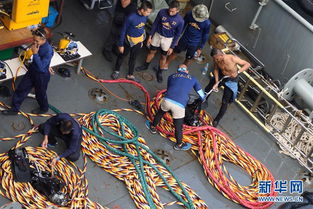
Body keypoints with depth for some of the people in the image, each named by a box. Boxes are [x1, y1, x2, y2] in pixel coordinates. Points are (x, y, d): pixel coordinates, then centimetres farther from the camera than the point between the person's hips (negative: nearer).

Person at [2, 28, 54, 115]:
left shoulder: (48, 50, -33)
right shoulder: (36, 44, -10)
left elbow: (41, 67, -33)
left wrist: (35, 53, -36)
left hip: (42, 75, -7)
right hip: (32, 71, 7)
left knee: (40, 94, 17)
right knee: (21, 89, 16)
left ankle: (44, 108, 47)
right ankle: (15, 108, 35)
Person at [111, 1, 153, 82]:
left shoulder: (145, 17, -13)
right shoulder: (131, 18, -31)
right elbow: (123, 31, -19)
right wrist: (121, 44, -13)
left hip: (138, 41, 5)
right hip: (129, 40, -5)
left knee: (133, 57, 19)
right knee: (122, 55, 17)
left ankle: (130, 75, 36)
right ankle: (116, 71, 40)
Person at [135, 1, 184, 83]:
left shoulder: (180, 21, -25)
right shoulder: (162, 12, -21)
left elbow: (177, 35, -11)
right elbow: (155, 24, -7)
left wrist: (172, 47, -7)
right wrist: (150, 36, -2)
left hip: (168, 39, -2)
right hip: (157, 35, 2)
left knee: (163, 56, 13)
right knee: (152, 51, 20)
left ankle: (160, 72, 36)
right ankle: (145, 66, 44)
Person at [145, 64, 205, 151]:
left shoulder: (172, 76, 23)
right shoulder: (193, 79, 21)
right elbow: (202, 96, 27)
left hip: (167, 100, 2)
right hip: (179, 105, -2)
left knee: (160, 113, 33)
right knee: (178, 127, 16)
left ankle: (153, 127, 56)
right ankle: (179, 144, 36)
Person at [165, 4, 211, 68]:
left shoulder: (207, 23, -24)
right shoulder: (189, 15, -20)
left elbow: (205, 36, -9)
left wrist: (200, 48, -2)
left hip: (194, 44, -2)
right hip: (184, 39, 2)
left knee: (188, 59, 15)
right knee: (175, 52, 19)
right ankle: (166, 65, 42)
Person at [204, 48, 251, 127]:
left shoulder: (232, 58, -35)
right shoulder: (216, 59, -22)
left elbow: (247, 64, -27)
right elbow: (216, 69, -5)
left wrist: (237, 72, -38)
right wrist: (216, 82, -16)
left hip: (231, 80, -4)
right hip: (220, 76, 5)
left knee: (225, 102, -2)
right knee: (208, 89, 20)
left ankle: (217, 120, 15)